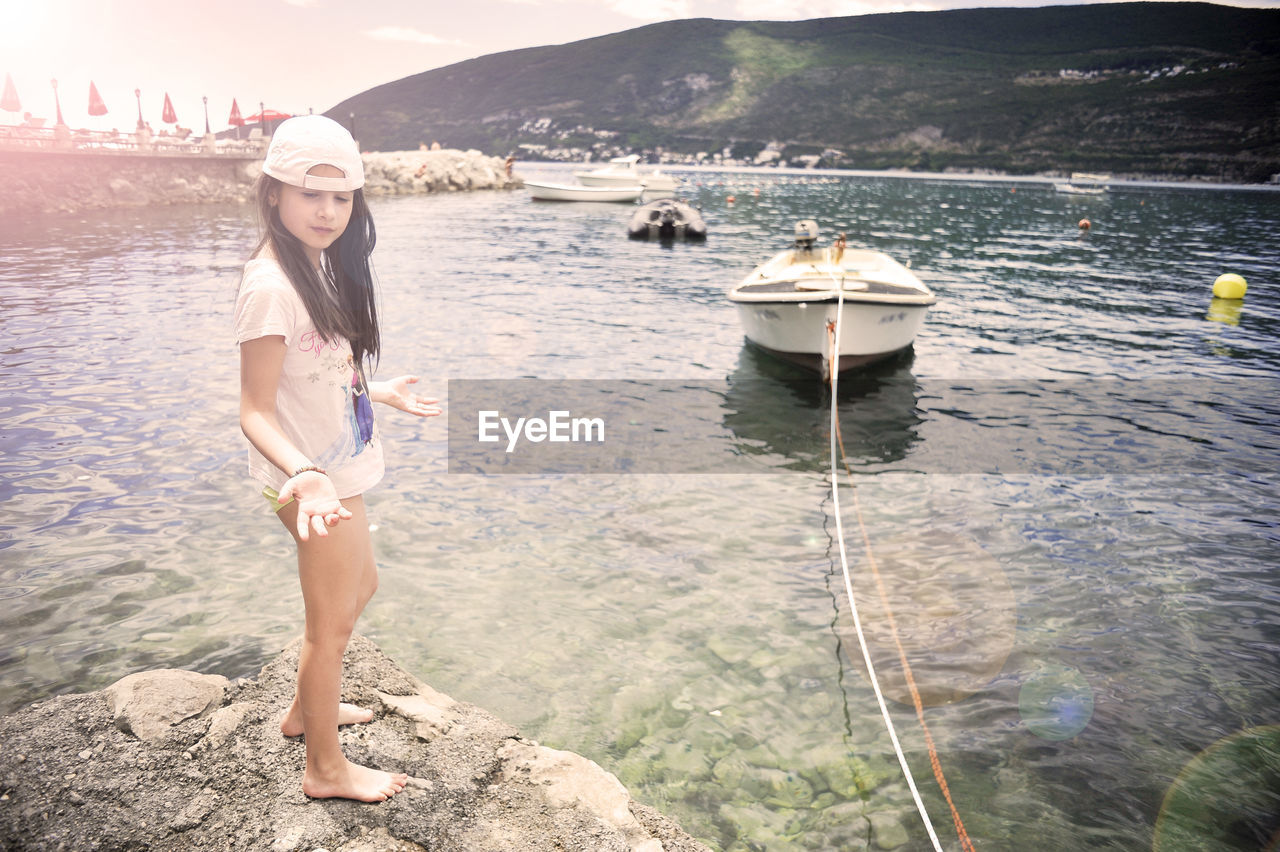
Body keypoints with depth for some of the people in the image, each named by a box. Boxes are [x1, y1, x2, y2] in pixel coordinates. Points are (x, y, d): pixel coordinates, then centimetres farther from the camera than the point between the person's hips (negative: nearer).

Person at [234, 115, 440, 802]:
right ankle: (326, 769, 29)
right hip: (316, 482, -10)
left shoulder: (317, 267, 4)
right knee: (332, 622, 7)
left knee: (360, 588, 27)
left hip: (338, 472, 10)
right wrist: (305, 476, -42)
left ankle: (306, 708, 48)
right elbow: (256, 411, -25)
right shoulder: (270, 287, -25)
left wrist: (384, 393, 25)